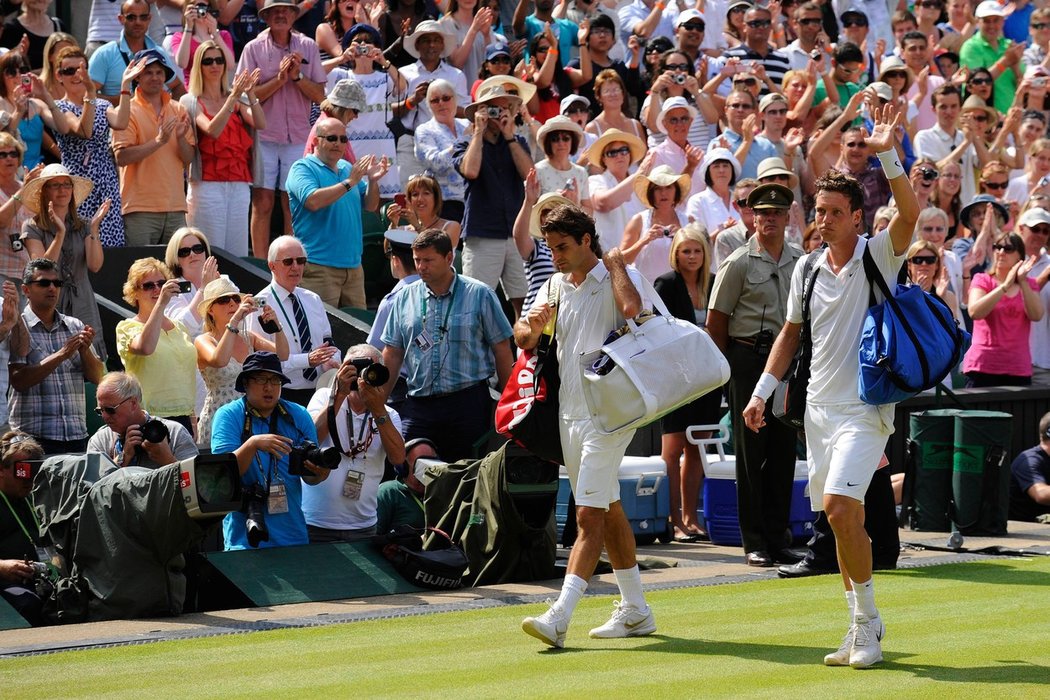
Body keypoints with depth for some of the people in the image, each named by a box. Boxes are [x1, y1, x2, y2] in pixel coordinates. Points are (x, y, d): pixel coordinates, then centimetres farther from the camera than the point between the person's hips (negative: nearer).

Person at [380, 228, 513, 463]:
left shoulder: (479, 295, 1)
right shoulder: (405, 299, 10)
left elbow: (501, 350, 3)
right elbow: (392, 355, 14)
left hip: (468, 401, -2)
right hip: (418, 404, 2)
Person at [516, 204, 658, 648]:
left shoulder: (620, 278, -7)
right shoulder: (555, 286, 13)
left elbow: (632, 308, -30)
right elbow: (523, 339, 9)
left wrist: (615, 264, -15)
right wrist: (532, 325, -14)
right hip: (570, 413, 8)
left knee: (590, 515, -13)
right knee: (608, 510, 15)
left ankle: (560, 617, -22)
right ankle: (635, 611, 25)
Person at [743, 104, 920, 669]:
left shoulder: (878, 256, -5)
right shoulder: (807, 268, 10)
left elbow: (910, 212, -23)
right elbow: (792, 331, 21)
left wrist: (886, 155, -34)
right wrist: (763, 390, 15)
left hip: (865, 408, -6)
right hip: (819, 406, 6)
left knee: (841, 508, -20)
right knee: (840, 517, 8)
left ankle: (866, 619, -7)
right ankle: (863, 625, 18)